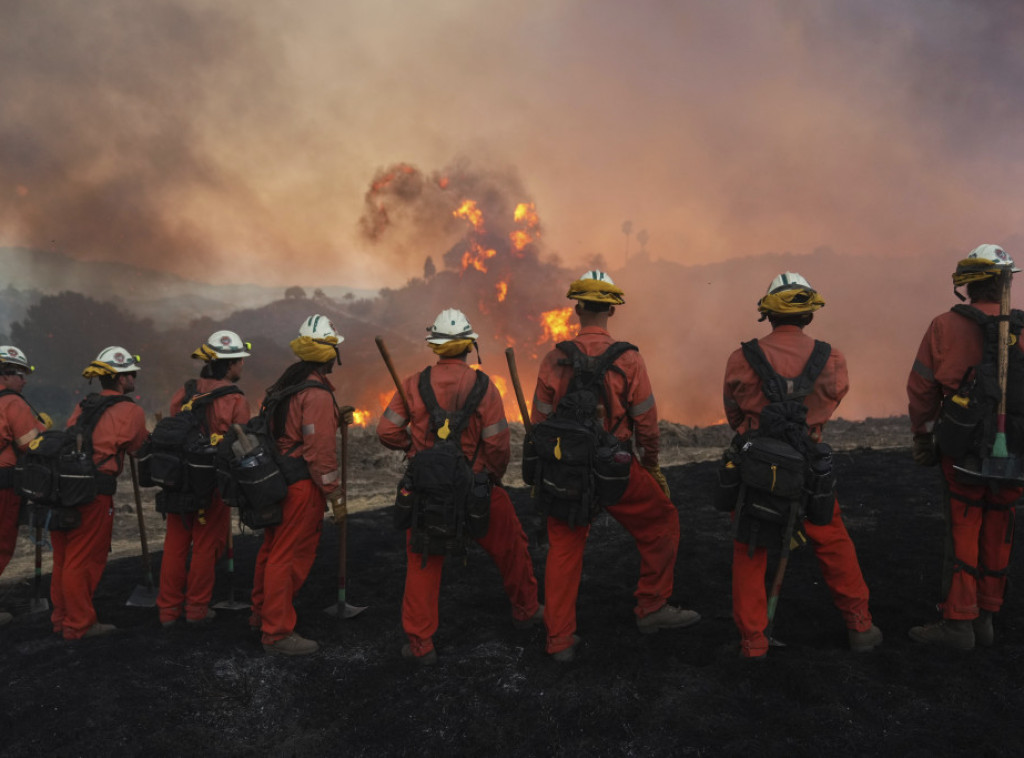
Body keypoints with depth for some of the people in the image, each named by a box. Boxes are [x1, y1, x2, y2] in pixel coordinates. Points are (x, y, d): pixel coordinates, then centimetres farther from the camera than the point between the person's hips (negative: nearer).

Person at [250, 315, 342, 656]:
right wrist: (333, 490, -14)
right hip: (302, 486, -10)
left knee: (272, 548, 21)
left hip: (276, 480, 10)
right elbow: (320, 449, -21)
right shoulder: (317, 394, -18)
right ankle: (278, 633, 6)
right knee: (290, 556, -2)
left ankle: (262, 613, 37)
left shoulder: (284, 384, 12)